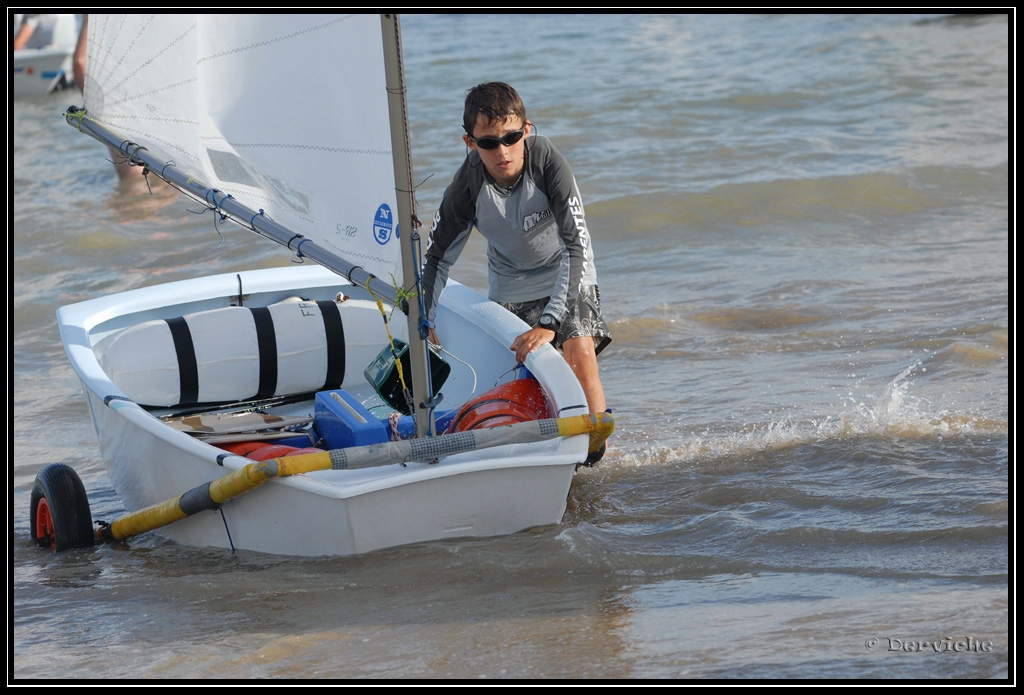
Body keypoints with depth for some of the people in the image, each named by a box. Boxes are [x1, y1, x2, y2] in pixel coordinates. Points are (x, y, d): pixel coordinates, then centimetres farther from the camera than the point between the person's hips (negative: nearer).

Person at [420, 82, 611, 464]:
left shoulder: (548, 163, -32)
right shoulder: (468, 186, -24)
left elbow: (576, 246, -35)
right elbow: (438, 256, -6)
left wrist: (550, 323, -41)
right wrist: (426, 323, -5)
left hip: (565, 275, -2)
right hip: (510, 285, 2)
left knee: (580, 352, -23)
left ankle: (596, 451, -13)